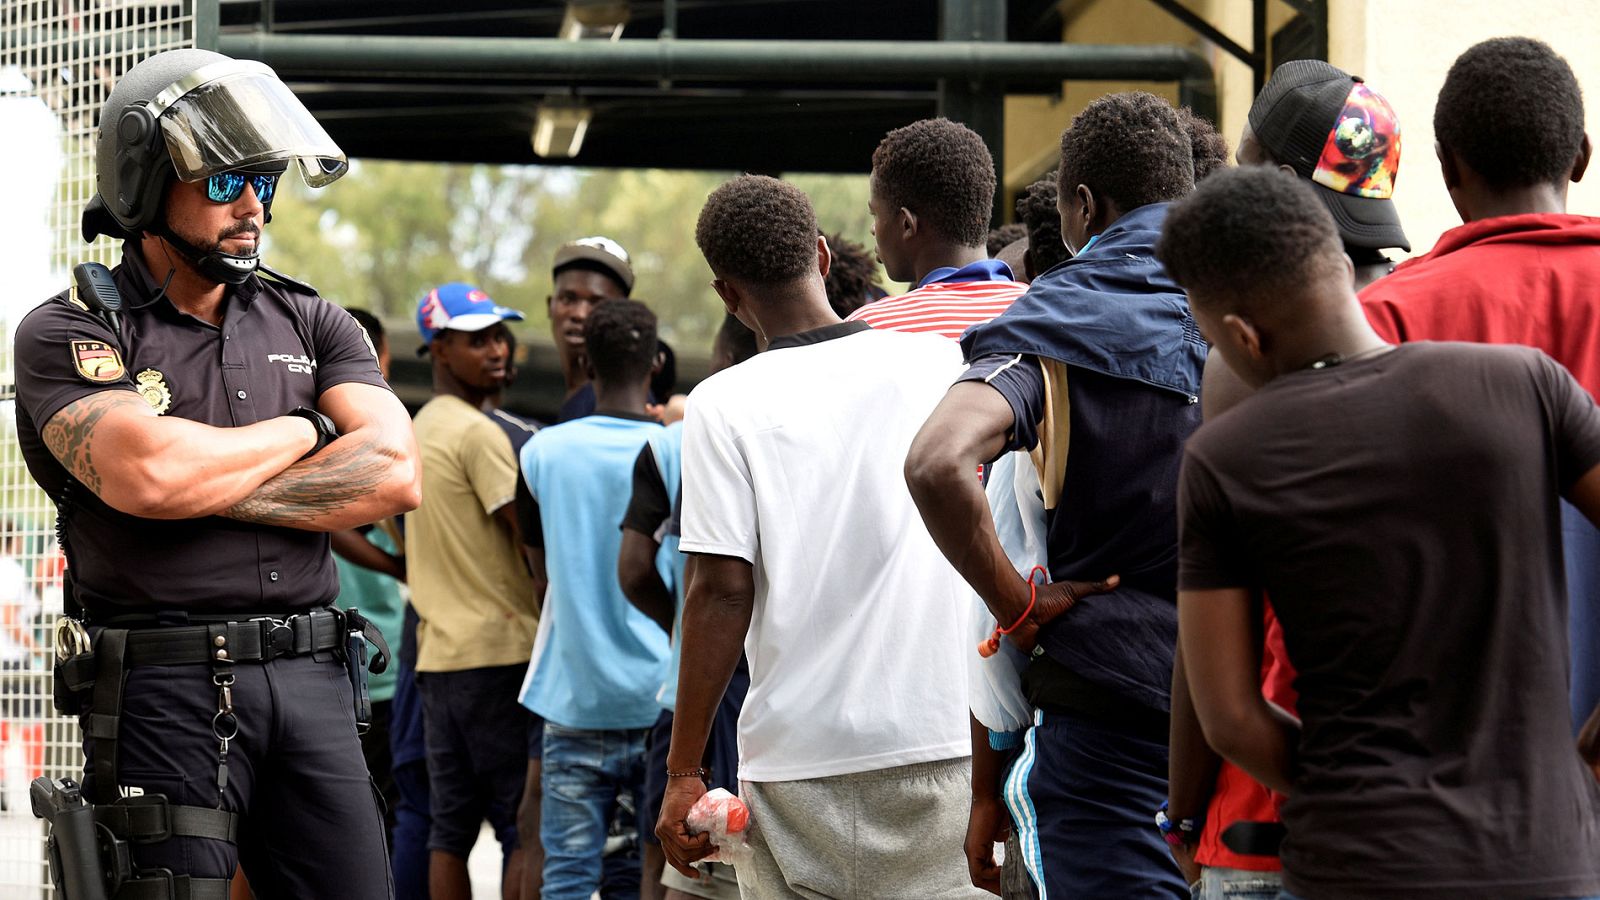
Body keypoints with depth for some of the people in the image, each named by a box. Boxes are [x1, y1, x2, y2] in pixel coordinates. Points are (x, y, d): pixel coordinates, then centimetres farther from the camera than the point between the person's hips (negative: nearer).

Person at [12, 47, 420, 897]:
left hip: (309, 676, 4)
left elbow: (392, 474, -1)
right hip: (164, 689, -4)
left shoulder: (310, 322, 14)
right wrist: (304, 430, -2)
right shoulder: (68, 332, 0)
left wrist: (210, 486, -9)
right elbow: (144, 472, -18)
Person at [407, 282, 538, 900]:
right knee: (528, 826, -8)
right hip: (499, 652, -9)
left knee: (451, 826, 7)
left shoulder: (415, 432, 18)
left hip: (437, 651, 9)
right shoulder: (478, 433, -11)